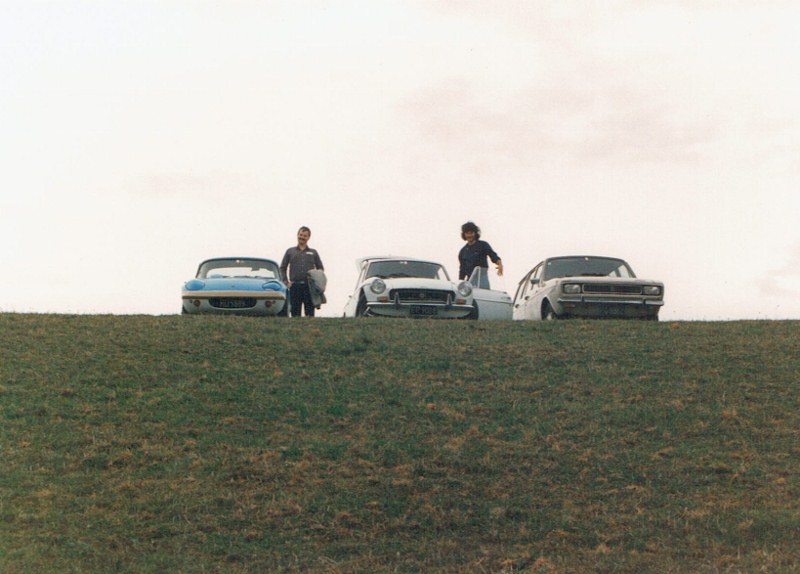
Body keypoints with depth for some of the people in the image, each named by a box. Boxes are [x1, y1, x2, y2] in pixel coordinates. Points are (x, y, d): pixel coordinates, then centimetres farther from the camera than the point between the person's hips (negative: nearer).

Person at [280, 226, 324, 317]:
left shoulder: (313, 252, 19)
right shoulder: (290, 251, 17)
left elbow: (321, 268, 20)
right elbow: (282, 268, 16)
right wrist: (286, 282, 3)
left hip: (309, 286, 0)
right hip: (295, 286, 0)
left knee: (310, 313, -4)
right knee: (295, 313, -3)